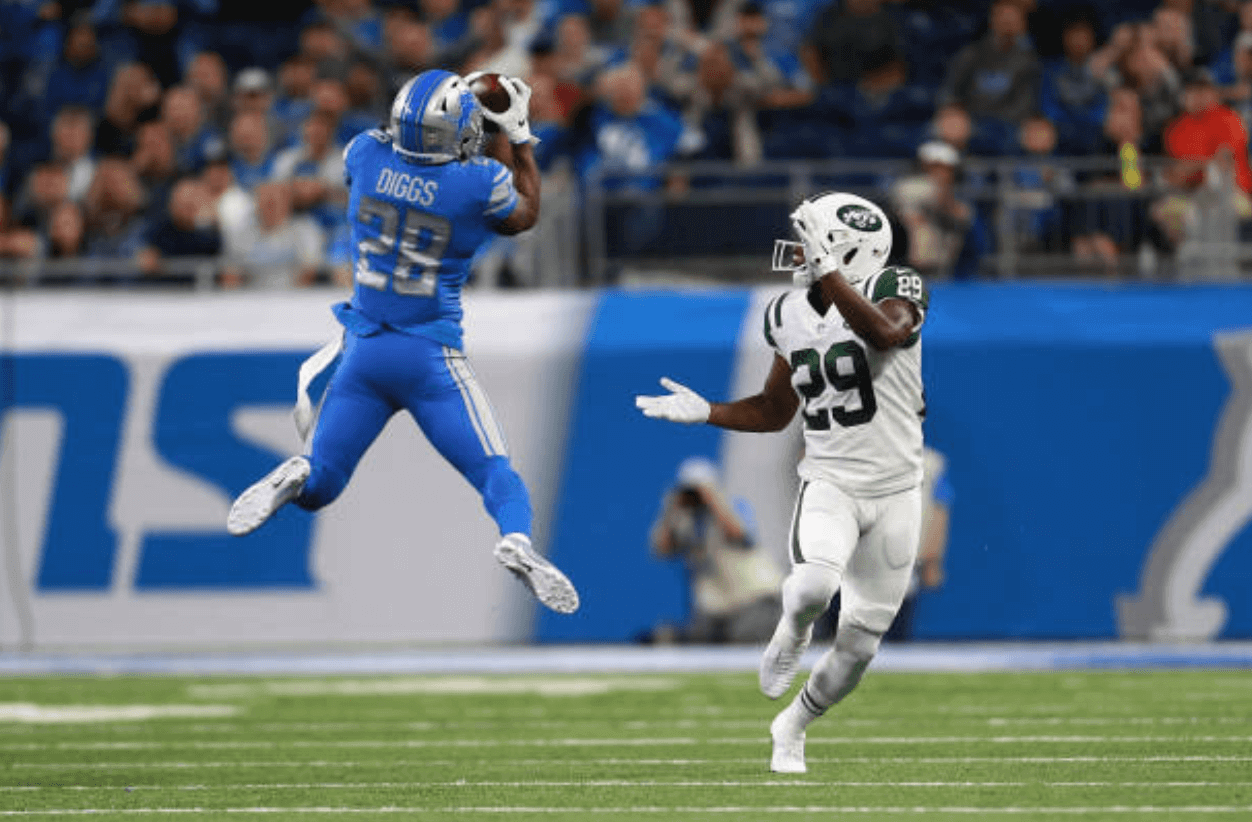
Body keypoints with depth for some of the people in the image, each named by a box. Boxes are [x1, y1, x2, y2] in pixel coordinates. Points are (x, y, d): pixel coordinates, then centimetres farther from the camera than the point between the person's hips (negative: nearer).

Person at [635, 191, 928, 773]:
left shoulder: (893, 291, -12)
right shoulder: (791, 316, 4)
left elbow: (887, 334, -38)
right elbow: (775, 411, 17)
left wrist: (826, 272, -42)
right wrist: (705, 413, 3)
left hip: (894, 491, -2)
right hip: (828, 482, 2)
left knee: (858, 646, 6)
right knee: (815, 584, -32)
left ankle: (793, 725, 32)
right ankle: (792, 633, 4)